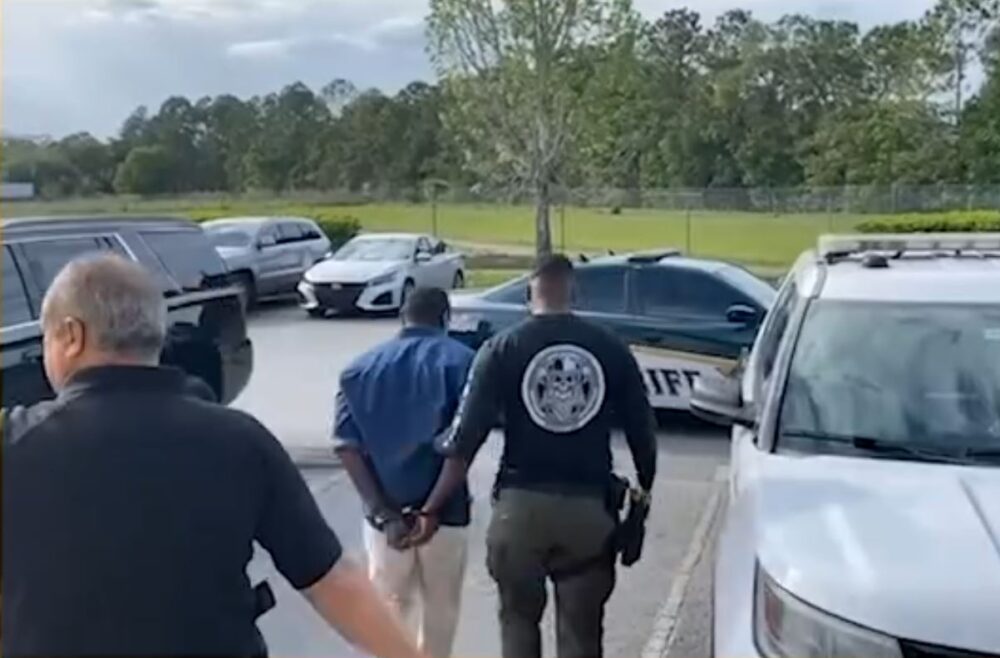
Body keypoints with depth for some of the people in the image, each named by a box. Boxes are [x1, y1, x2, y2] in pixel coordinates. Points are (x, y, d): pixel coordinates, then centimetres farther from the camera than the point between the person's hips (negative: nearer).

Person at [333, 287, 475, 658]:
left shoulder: (361, 368, 5)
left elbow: (347, 446, -6)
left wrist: (384, 513, -11)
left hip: (384, 513, 2)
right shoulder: (460, 360, -4)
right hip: (443, 511, -2)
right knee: (440, 610, 16)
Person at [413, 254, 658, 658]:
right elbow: (642, 433, 3)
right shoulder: (611, 349, 1)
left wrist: (432, 508, -3)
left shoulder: (503, 349, -5)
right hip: (590, 507, 1)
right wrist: (643, 496, 17)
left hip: (521, 503, -1)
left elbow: (466, 437, -9)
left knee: (519, 619, 19)